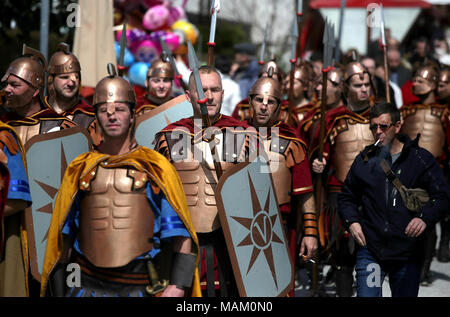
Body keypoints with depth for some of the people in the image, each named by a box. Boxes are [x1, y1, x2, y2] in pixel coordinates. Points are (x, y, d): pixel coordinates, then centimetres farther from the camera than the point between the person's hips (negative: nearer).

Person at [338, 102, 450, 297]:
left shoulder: (421, 159, 2)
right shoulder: (364, 160, 9)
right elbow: (347, 196, 20)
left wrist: (425, 218, -19)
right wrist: (351, 221, 1)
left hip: (408, 252, -1)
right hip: (370, 249, 1)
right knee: (366, 294, -9)